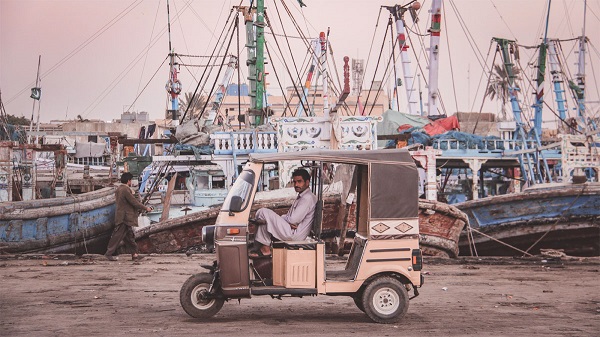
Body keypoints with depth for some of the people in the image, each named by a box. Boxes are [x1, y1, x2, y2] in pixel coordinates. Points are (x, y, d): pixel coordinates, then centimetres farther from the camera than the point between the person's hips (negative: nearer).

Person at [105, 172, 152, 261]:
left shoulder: (119, 189, 12)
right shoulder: (126, 190, -18)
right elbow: (134, 202, -17)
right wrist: (146, 208, -6)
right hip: (124, 218, -10)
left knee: (129, 236, 10)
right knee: (118, 236, -4)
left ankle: (134, 254, 12)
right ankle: (109, 253, 2)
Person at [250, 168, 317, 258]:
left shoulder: (308, 198, -15)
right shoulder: (301, 197, 19)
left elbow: (294, 220, -20)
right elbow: (289, 216, 17)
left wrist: (282, 218, -2)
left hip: (294, 234, -11)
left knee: (263, 213, -14)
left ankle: (265, 249, -9)